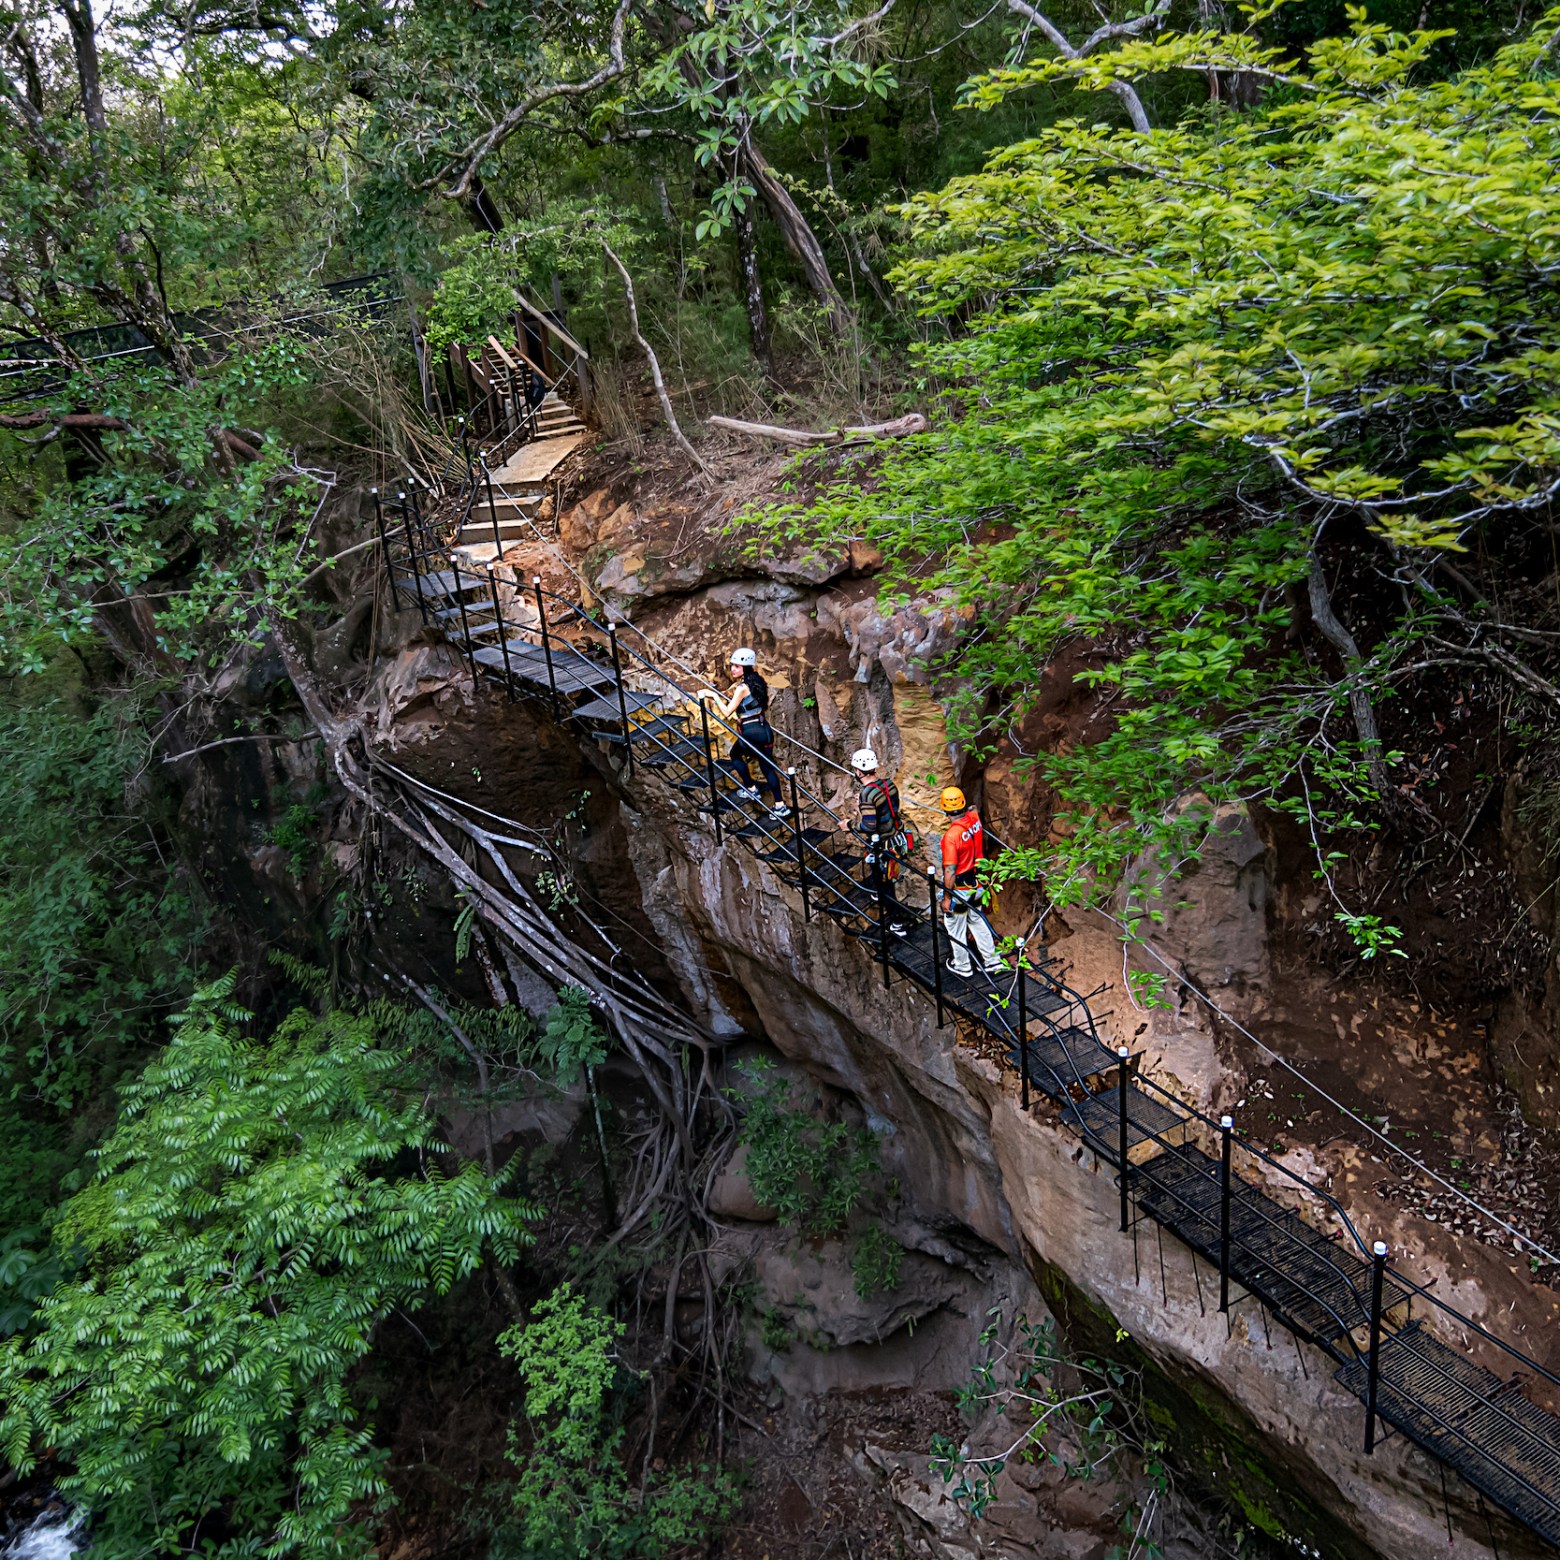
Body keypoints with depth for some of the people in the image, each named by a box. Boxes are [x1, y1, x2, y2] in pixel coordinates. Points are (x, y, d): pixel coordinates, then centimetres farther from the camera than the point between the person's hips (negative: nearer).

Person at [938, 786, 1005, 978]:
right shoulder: (974, 818, -10)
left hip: (959, 890, -7)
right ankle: (992, 962, 32)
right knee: (977, 921, 24)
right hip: (977, 885, 7)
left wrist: (947, 898, -16)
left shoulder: (951, 835, -30)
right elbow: (970, 808, 19)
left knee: (956, 928, 14)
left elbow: (950, 871, -26)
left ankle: (962, 966, 31)